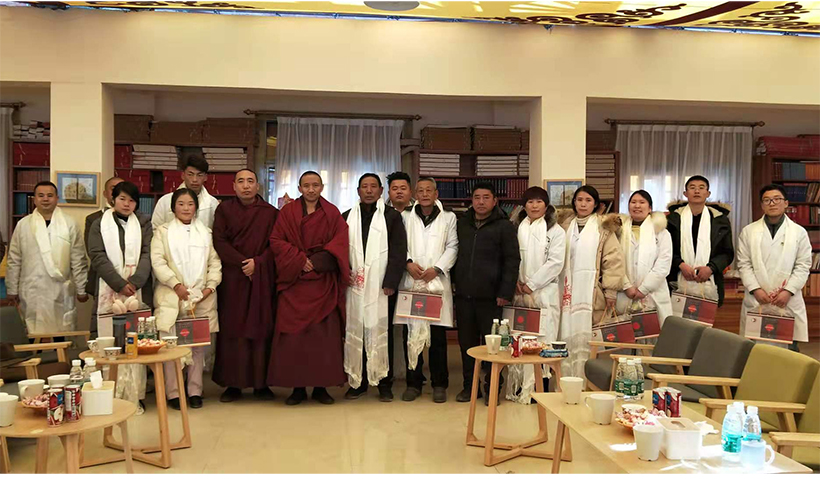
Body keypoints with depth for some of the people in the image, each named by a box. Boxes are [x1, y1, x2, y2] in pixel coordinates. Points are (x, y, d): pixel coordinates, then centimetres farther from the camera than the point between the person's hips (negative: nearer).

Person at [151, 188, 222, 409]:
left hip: (202, 298, 2)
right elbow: (158, 262, -2)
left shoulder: (206, 232, 16)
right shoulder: (163, 232, 9)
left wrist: (211, 286, -4)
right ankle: (173, 392, 5)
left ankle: (195, 390, 12)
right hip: (171, 297, -2)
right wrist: (176, 285, -12)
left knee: (199, 344, 3)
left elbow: (215, 262, 10)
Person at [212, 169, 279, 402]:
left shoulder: (271, 212, 7)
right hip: (232, 278, 0)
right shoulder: (224, 209, 7)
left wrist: (257, 263, -12)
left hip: (263, 278, 0)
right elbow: (219, 242, -1)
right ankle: (233, 384, 5)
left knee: (262, 328, -1)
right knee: (232, 329, -1)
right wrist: (243, 263, -11)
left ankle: (261, 383, 6)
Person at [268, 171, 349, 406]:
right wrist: (300, 260, -11)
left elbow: (340, 243, 0)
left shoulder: (332, 213, 9)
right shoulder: (288, 212, 7)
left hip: (323, 283, 1)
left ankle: (321, 386, 6)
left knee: (324, 333, -2)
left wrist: (317, 261, -13)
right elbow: (276, 241, 1)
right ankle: (298, 387, 4)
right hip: (294, 281, 0)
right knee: (293, 333, -4)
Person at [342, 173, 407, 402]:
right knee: (355, 333, 4)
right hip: (354, 286, 2)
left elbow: (399, 252, -2)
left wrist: (391, 282, -10)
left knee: (381, 332, 2)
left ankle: (384, 383, 10)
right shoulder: (347, 217, 12)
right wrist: (345, 272, -3)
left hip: (381, 286, -2)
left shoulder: (392, 216, 4)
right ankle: (357, 381, 14)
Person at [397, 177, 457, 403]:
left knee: (438, 336, 1)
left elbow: (452, 247, 3)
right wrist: (408, 262, -11)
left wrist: (437, 268, -9)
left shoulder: (448, 218, 10)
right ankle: (413, 382, 13)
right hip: (410, 283, 1)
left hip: (437, 282, -1)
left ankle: (439, 384, 12)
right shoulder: (405, 217, 12)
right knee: (410, 334, 2)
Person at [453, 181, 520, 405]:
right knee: (467, 342, 10)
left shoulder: (504, 226, -1)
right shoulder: (461, 223, 13)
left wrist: (506, 292, -12)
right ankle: (470, 386, 21)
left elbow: (512, 261, -5)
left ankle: (492, 388, 13)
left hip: (490, 296, -4)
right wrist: (454, 283, 11)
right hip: (463, 294, 4)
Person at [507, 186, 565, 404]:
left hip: (544, 293, -3)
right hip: (520, 293, 3)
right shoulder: (517, 229, 14)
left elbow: (555, 262, -5)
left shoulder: (555, 231, 4)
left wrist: (531, 284, -9)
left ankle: (541, 386, 0)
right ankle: (519, 386, 10)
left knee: (541, 340, -7)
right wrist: (516, 282, -4)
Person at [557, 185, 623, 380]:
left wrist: (610, 291, -9)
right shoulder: (566, 226, 14)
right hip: (569, 291, 4)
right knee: (569, 336, 1)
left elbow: (613, 259, -3)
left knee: (588, 337, -7)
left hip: (593, 292, -4)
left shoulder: (603, 228, 2)